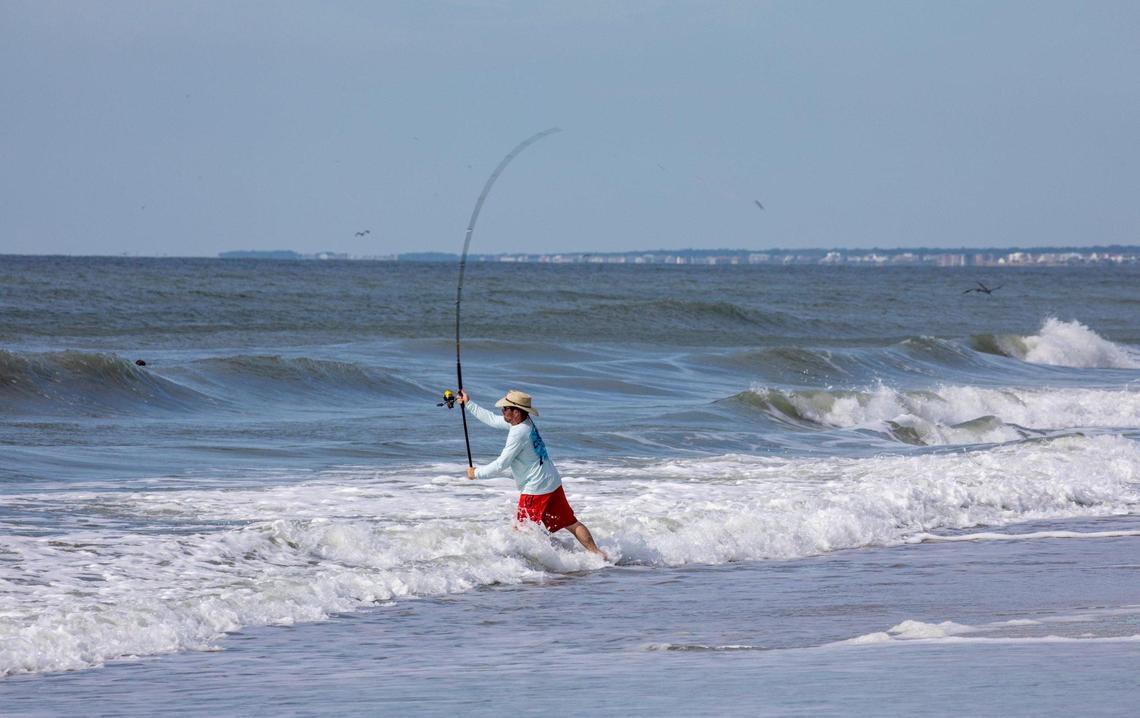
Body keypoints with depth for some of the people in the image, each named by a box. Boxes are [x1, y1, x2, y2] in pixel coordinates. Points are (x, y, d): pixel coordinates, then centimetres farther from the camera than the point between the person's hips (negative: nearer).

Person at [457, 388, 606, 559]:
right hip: (554, 485, 9)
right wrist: (468, 404, 21)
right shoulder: (525, 421, 5)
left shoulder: (518, 433, -22)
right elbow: (493, 420, 19)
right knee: (571, 524, 12)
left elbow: (501, 465, -18)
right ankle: (597, 554, 10)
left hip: (536, 491, -9)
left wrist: (476, 473, -5)